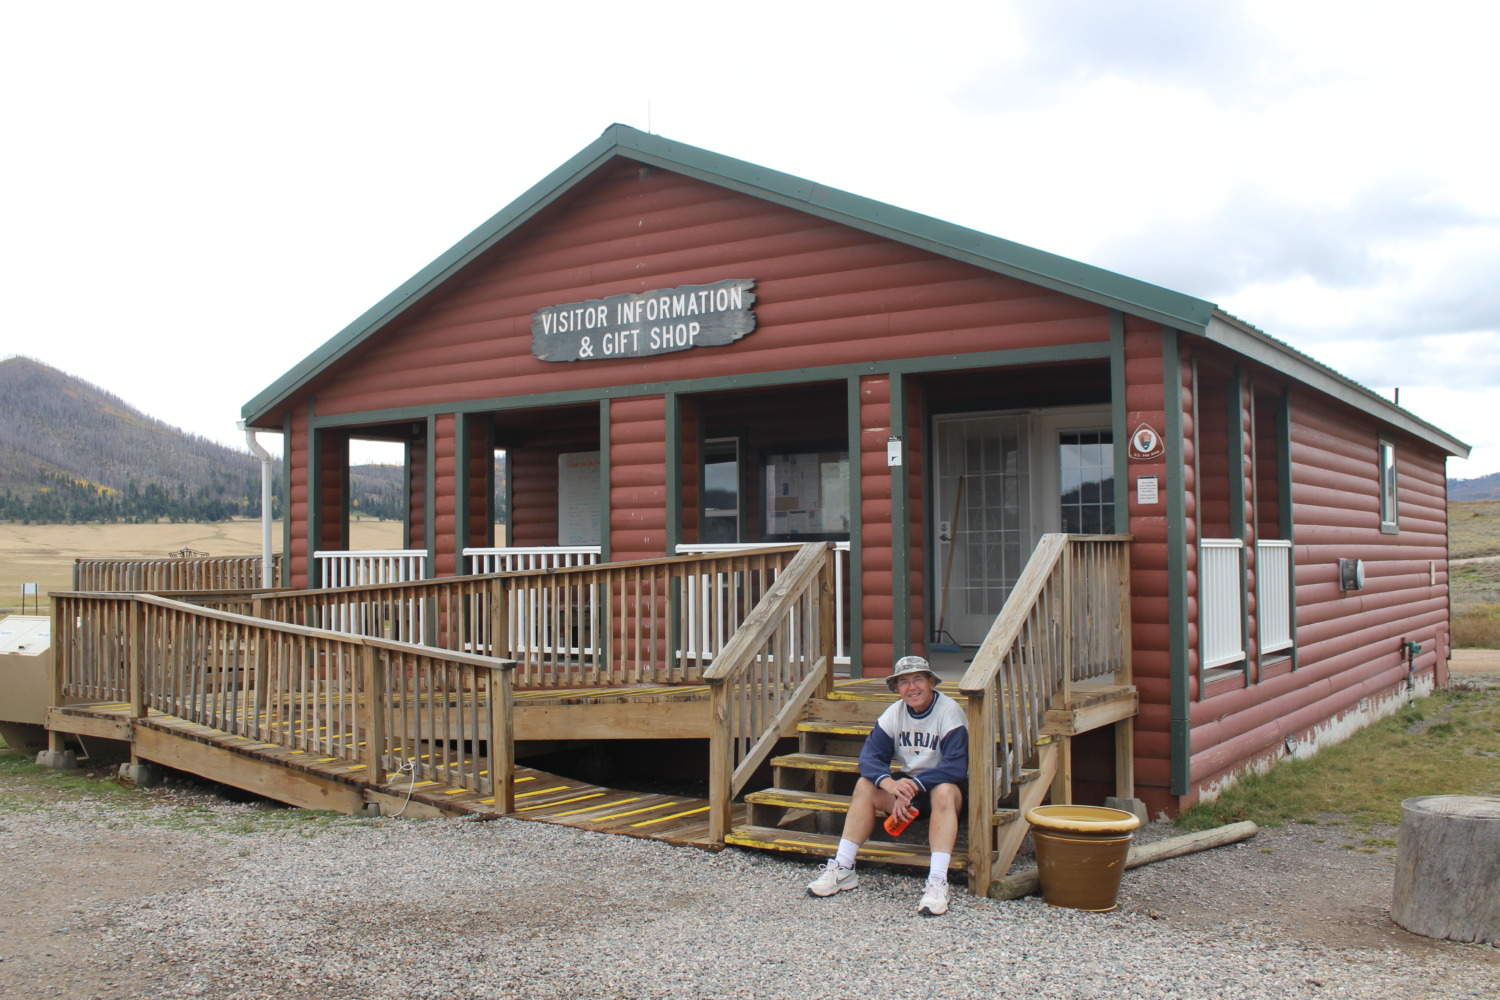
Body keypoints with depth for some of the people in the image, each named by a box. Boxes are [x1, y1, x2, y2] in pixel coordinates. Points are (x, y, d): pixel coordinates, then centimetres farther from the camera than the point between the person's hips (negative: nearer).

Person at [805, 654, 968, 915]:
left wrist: (913, 786, -35)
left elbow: (956, 767, -28)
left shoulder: (949, 712, -18)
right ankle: (843, 869, -13)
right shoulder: (895, 713, -2)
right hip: (907, 783, 5)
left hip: (944, 785, -5)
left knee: (944, 791, -37)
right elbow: (870, 756, -12)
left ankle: (937, 882, -41)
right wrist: (888, 783, -33)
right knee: (865, 785, -17)